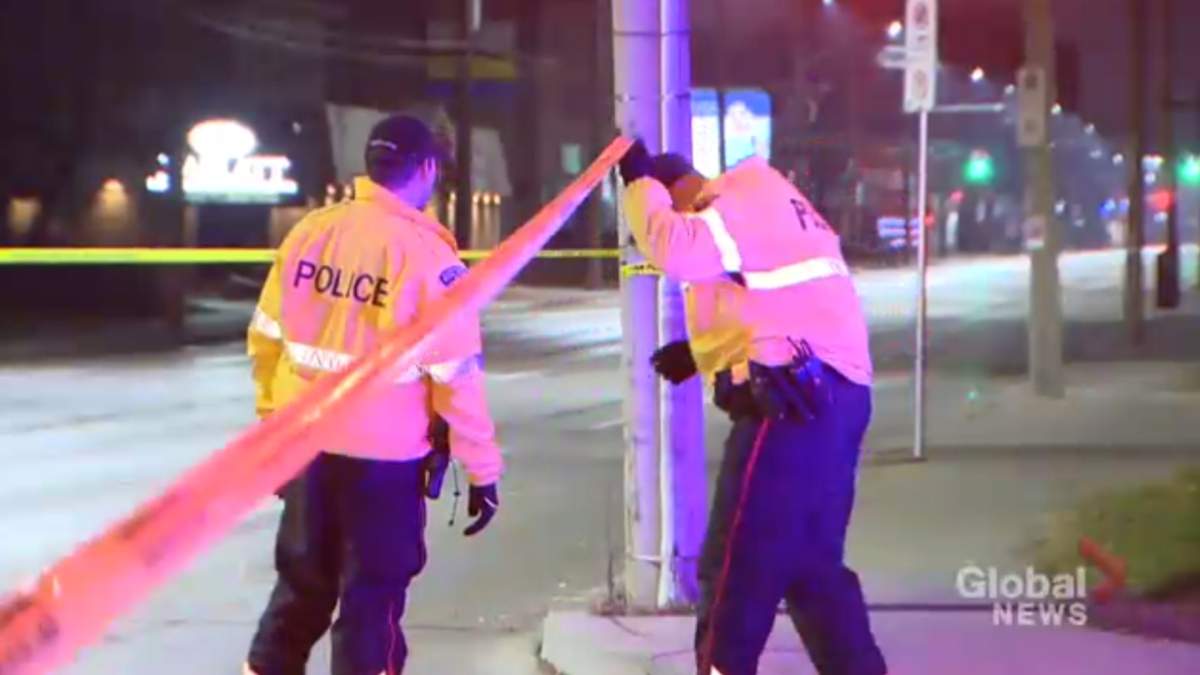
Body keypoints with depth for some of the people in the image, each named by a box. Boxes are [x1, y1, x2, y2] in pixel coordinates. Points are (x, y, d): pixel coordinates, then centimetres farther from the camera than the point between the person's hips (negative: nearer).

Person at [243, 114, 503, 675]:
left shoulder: (308, 232, 0)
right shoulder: (426, 254, -16)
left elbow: (266, 337, 7)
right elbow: (457, 375, -14)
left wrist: (273, 416, 21)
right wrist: (482, 468, -5)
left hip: (305, 444, 5)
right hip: (383, 456, -5)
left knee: (302, 582, 20)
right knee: (372, 596, 7)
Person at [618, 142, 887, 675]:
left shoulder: (736, 209, -7)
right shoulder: (764, 205, 24)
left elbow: (673, 246, -26)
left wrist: (640, 182, -9)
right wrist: (703, 351, 24)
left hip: (793, 403, -10)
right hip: (831, 395, 10)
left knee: (737, 565, -6)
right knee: (813, 564, 15)